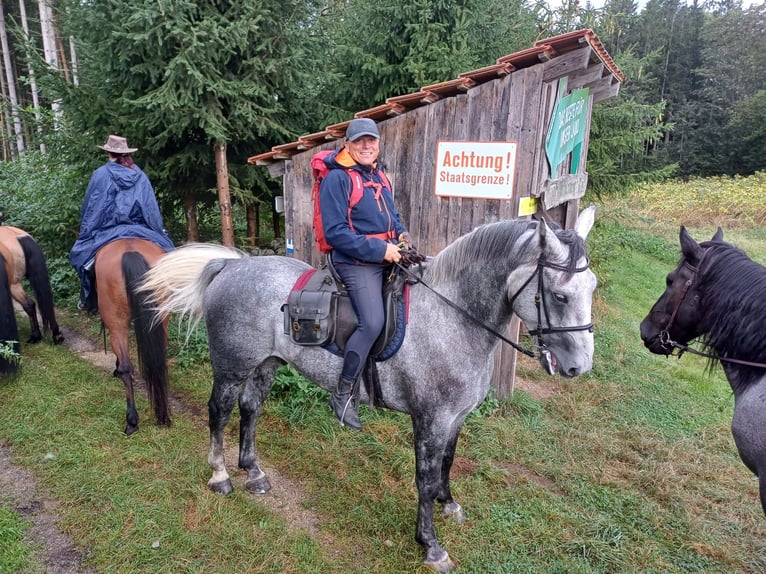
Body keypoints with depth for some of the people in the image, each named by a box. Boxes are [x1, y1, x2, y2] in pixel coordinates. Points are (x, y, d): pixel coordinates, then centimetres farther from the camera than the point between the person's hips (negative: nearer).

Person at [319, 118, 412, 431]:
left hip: (388, 258, 9)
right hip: (356, 262, -9)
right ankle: (343, 394, -6)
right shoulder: (337, 178, -8)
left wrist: (402, 234, 4)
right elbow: (335, 232, -15)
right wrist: (379, 249, -20)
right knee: (372, 322, -23)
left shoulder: (379, 176, 17)